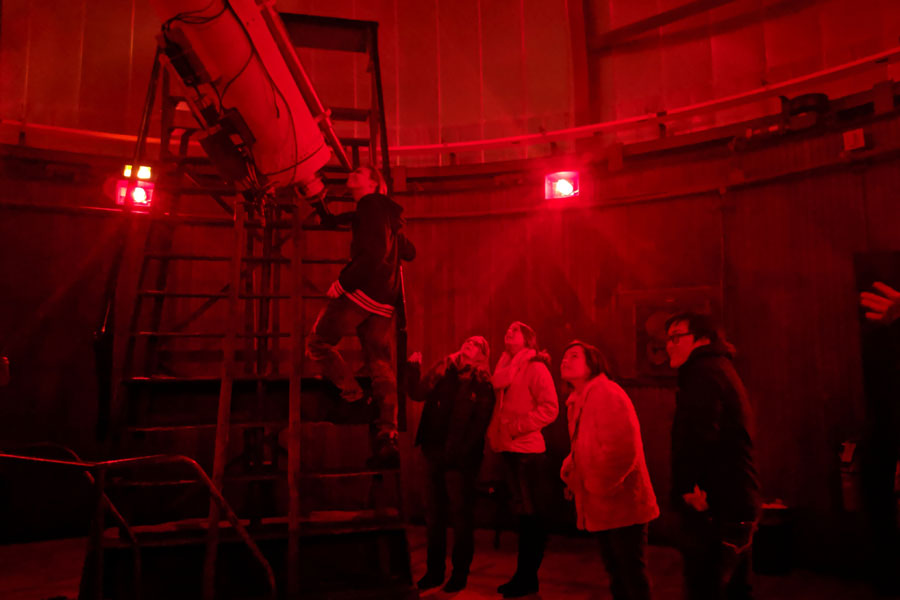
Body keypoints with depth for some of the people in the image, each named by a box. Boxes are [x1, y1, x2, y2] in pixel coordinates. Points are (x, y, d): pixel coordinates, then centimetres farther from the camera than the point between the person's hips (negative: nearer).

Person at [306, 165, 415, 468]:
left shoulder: (371, 205, -4)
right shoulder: (387, 214, 23)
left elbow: (374, 252, -18)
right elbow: (408, 252, 32)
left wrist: (343, 281, -16)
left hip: (361, 292, -9)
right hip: (382, 302, 9)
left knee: (317, 342, 6)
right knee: (381, 366, 4)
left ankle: (353, 395, -2)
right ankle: (387, 439, 1)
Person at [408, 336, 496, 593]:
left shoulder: (482, 384, -4)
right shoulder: (443, 370, 8)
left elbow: (480, 424, -9)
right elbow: (418, 394, 7)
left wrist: (458, 452, -17)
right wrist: (414, 368, -6)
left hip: (460, 457, -4)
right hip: (434, 453, 4)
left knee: (461, 514, 5)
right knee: (433, 513, 12)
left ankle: (460, 573, 18)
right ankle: (435, 570, 24)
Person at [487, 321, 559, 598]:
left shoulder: (535, 367, -7)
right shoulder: (506, 368, 15)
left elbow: (550, 407, -15)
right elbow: (502, 406, 15)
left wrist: (518, 427, -16)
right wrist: (497, 434, 2)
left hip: (528, 451, -7)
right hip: (510, 449, 7)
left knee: (532, 516, 2)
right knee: (522, 514, 15)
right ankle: (522, 575, 24)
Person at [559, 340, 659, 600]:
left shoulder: (606, 394, -17)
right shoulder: (578, 401, 11)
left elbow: (623, 448, -26)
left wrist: (597, 487, -18)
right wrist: (569, 467, 0)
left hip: (622, 505, -9)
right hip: (603, 509, 9)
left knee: (632, 577, 2)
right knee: (615, 572, 19)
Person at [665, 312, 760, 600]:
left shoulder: (703, 373, -13)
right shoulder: (722, 370, 20)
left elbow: (697, 436, -28)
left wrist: (688, 488, -18)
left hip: (715, 512, -11)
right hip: (737, 507, 11)